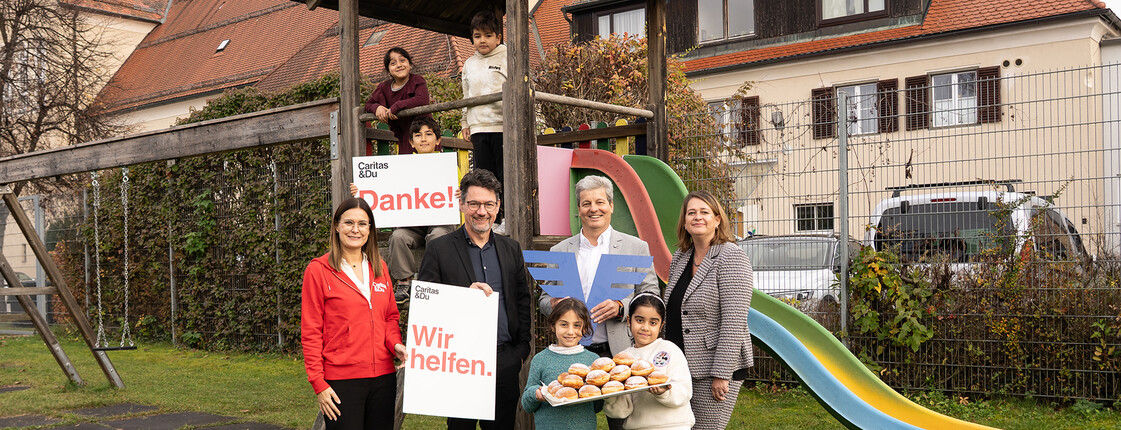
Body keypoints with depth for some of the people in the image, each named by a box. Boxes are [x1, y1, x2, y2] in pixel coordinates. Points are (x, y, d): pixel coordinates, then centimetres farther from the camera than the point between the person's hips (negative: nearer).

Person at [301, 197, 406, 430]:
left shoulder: (379, 268, 11)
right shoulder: (318, 270, -3)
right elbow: (311, 332, -4)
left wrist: (395, 344, -3)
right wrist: (318, 383, -8)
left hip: (383, 376, 5)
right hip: (341, 380, -4)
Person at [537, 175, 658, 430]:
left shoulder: (636, 248, 5)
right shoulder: (560, 251, 12)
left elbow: (651, 297, 1)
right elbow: (544, 299, 15)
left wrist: (621, 307, -18)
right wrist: (553, 305, -9)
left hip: (619, 354, -2)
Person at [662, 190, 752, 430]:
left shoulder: (731, 257, -11)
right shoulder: (679, 259, 11)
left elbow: (734, 321, -17)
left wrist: (721, 374, -20)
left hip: (717, 366, -7)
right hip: (682, 366, 7)